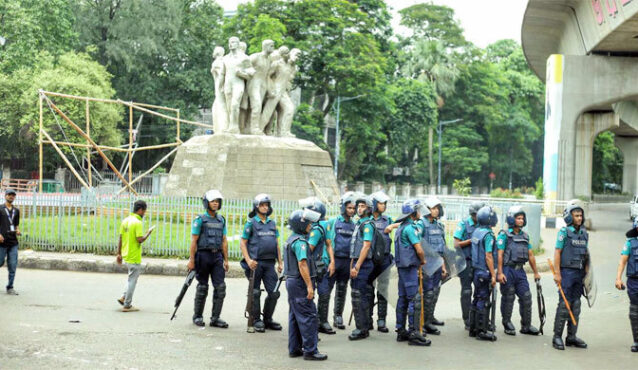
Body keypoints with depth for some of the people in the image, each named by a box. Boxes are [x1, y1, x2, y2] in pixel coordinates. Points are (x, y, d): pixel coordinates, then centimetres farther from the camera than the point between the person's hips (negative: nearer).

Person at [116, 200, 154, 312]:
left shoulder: (125, 221, 7)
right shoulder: (137, 223, -17)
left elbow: (120, 238, 10)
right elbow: (140, 239, -22)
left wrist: (119, 253, 15)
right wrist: (149, 232, -6)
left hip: (126, 255, 8)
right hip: (134, 257, -8)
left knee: (132, 278, 24)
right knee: (132, 280, 1)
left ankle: (124, 298, 17)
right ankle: (127, 305, 6)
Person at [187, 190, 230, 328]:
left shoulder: (221, 220, 12)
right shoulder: (200, 219, -3)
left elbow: (224, 241, 15)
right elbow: (193, 241, -5)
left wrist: (226, 260, 11)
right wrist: (191, 260, -10)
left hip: (217, 256, 5)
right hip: (203, 255, -4)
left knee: (220, 287, -3)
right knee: (202, 288, 3)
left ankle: (215, 318, 2)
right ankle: (197, 316, 16)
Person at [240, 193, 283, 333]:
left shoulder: (272, 223, 14)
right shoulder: (251, 222, -1)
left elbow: (276, 244, 17)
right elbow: (242, 243, -2)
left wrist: (280, 262, 11)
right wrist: (248, 260, -14)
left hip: (269, 263, 5)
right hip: (255, 262, -5)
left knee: (274, 293, 2)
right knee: (255, 293, 2)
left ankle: (268, 319, 15)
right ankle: (256, 321, 11)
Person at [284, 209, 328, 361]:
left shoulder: (291, 239, 15)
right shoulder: (300, 241, -17)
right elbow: (302, 264, -24)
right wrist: (309, 285, -24)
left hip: (291, 280, 10)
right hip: (300, 282, -10)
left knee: (295, 317, 13)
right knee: (308, 317, -7)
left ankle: (294, 349, 18)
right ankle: (310, 351, -7)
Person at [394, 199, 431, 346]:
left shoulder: (401, 227, 15)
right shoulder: (410, 228, -16)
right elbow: (419, 250, -18)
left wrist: (418, 262, 14)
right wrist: (423, 260, 2)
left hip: (403, 266, 10)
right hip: (410, 266, -10)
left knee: (403, 298, 13)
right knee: (414, 299, -9)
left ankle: (401, 331, 18)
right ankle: (414, 334, -9)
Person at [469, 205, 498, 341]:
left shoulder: (476, 232, 9)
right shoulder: (488, 235, -17)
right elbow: (488, 256, -20)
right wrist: (493, 275, -16)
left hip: (476, 270, 9)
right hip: (484, 272, -9)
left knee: (477, 299, 15)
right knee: (483, 301, -4)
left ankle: (473, 328, 20)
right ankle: (482, 331, -2)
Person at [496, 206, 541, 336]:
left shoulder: (525, 236, 13)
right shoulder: (504, 235, -6)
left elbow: (530, 255, 17)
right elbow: (500, 255, -11)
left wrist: (536, 272, 17)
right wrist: (500, 273, -17)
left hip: (520, 271, 6)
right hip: (508, 270, -6)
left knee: (526, 297, 2)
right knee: (508, 299, 2)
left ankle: (526, 326, 11)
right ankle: (507, 325, 14)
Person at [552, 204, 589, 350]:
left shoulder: (584, 233, 13)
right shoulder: (564, 232, -6)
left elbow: (585, 253, 17)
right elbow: (557, 252, -8)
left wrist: (586, 273, 13)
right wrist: (557, 273, -14)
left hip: (579, 273, 6)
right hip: (567, 272, -6)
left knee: (576, 305, 8)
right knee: (564, 304, -7)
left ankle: (571, 337, 14)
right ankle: (557, 337, -1)